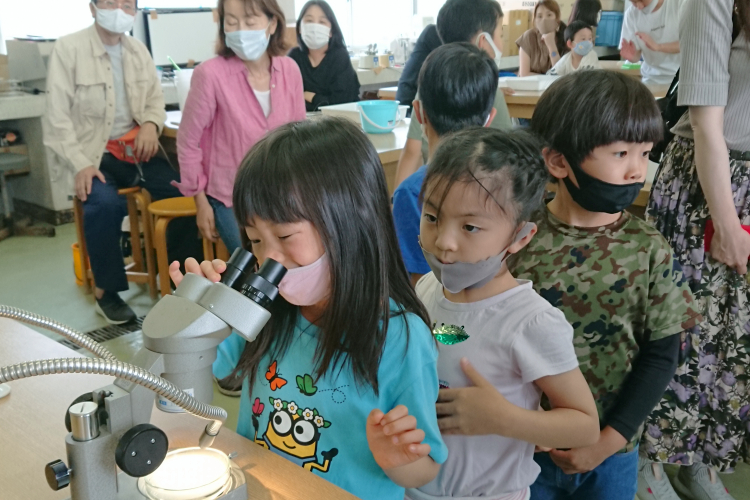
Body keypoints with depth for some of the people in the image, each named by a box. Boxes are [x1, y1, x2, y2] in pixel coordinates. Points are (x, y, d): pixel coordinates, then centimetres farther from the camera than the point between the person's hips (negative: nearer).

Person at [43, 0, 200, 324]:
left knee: (184, 193, -20)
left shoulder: (138, 50, 11)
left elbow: (156, 98, 16)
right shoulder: (68, 48, -5)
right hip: (94, 152, -4)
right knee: (104, 203, -33)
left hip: (135, 147, 4)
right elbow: (57, 116, -7)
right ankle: (107, 291, -12)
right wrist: (79, 164, -18)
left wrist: (151, 124, -9)